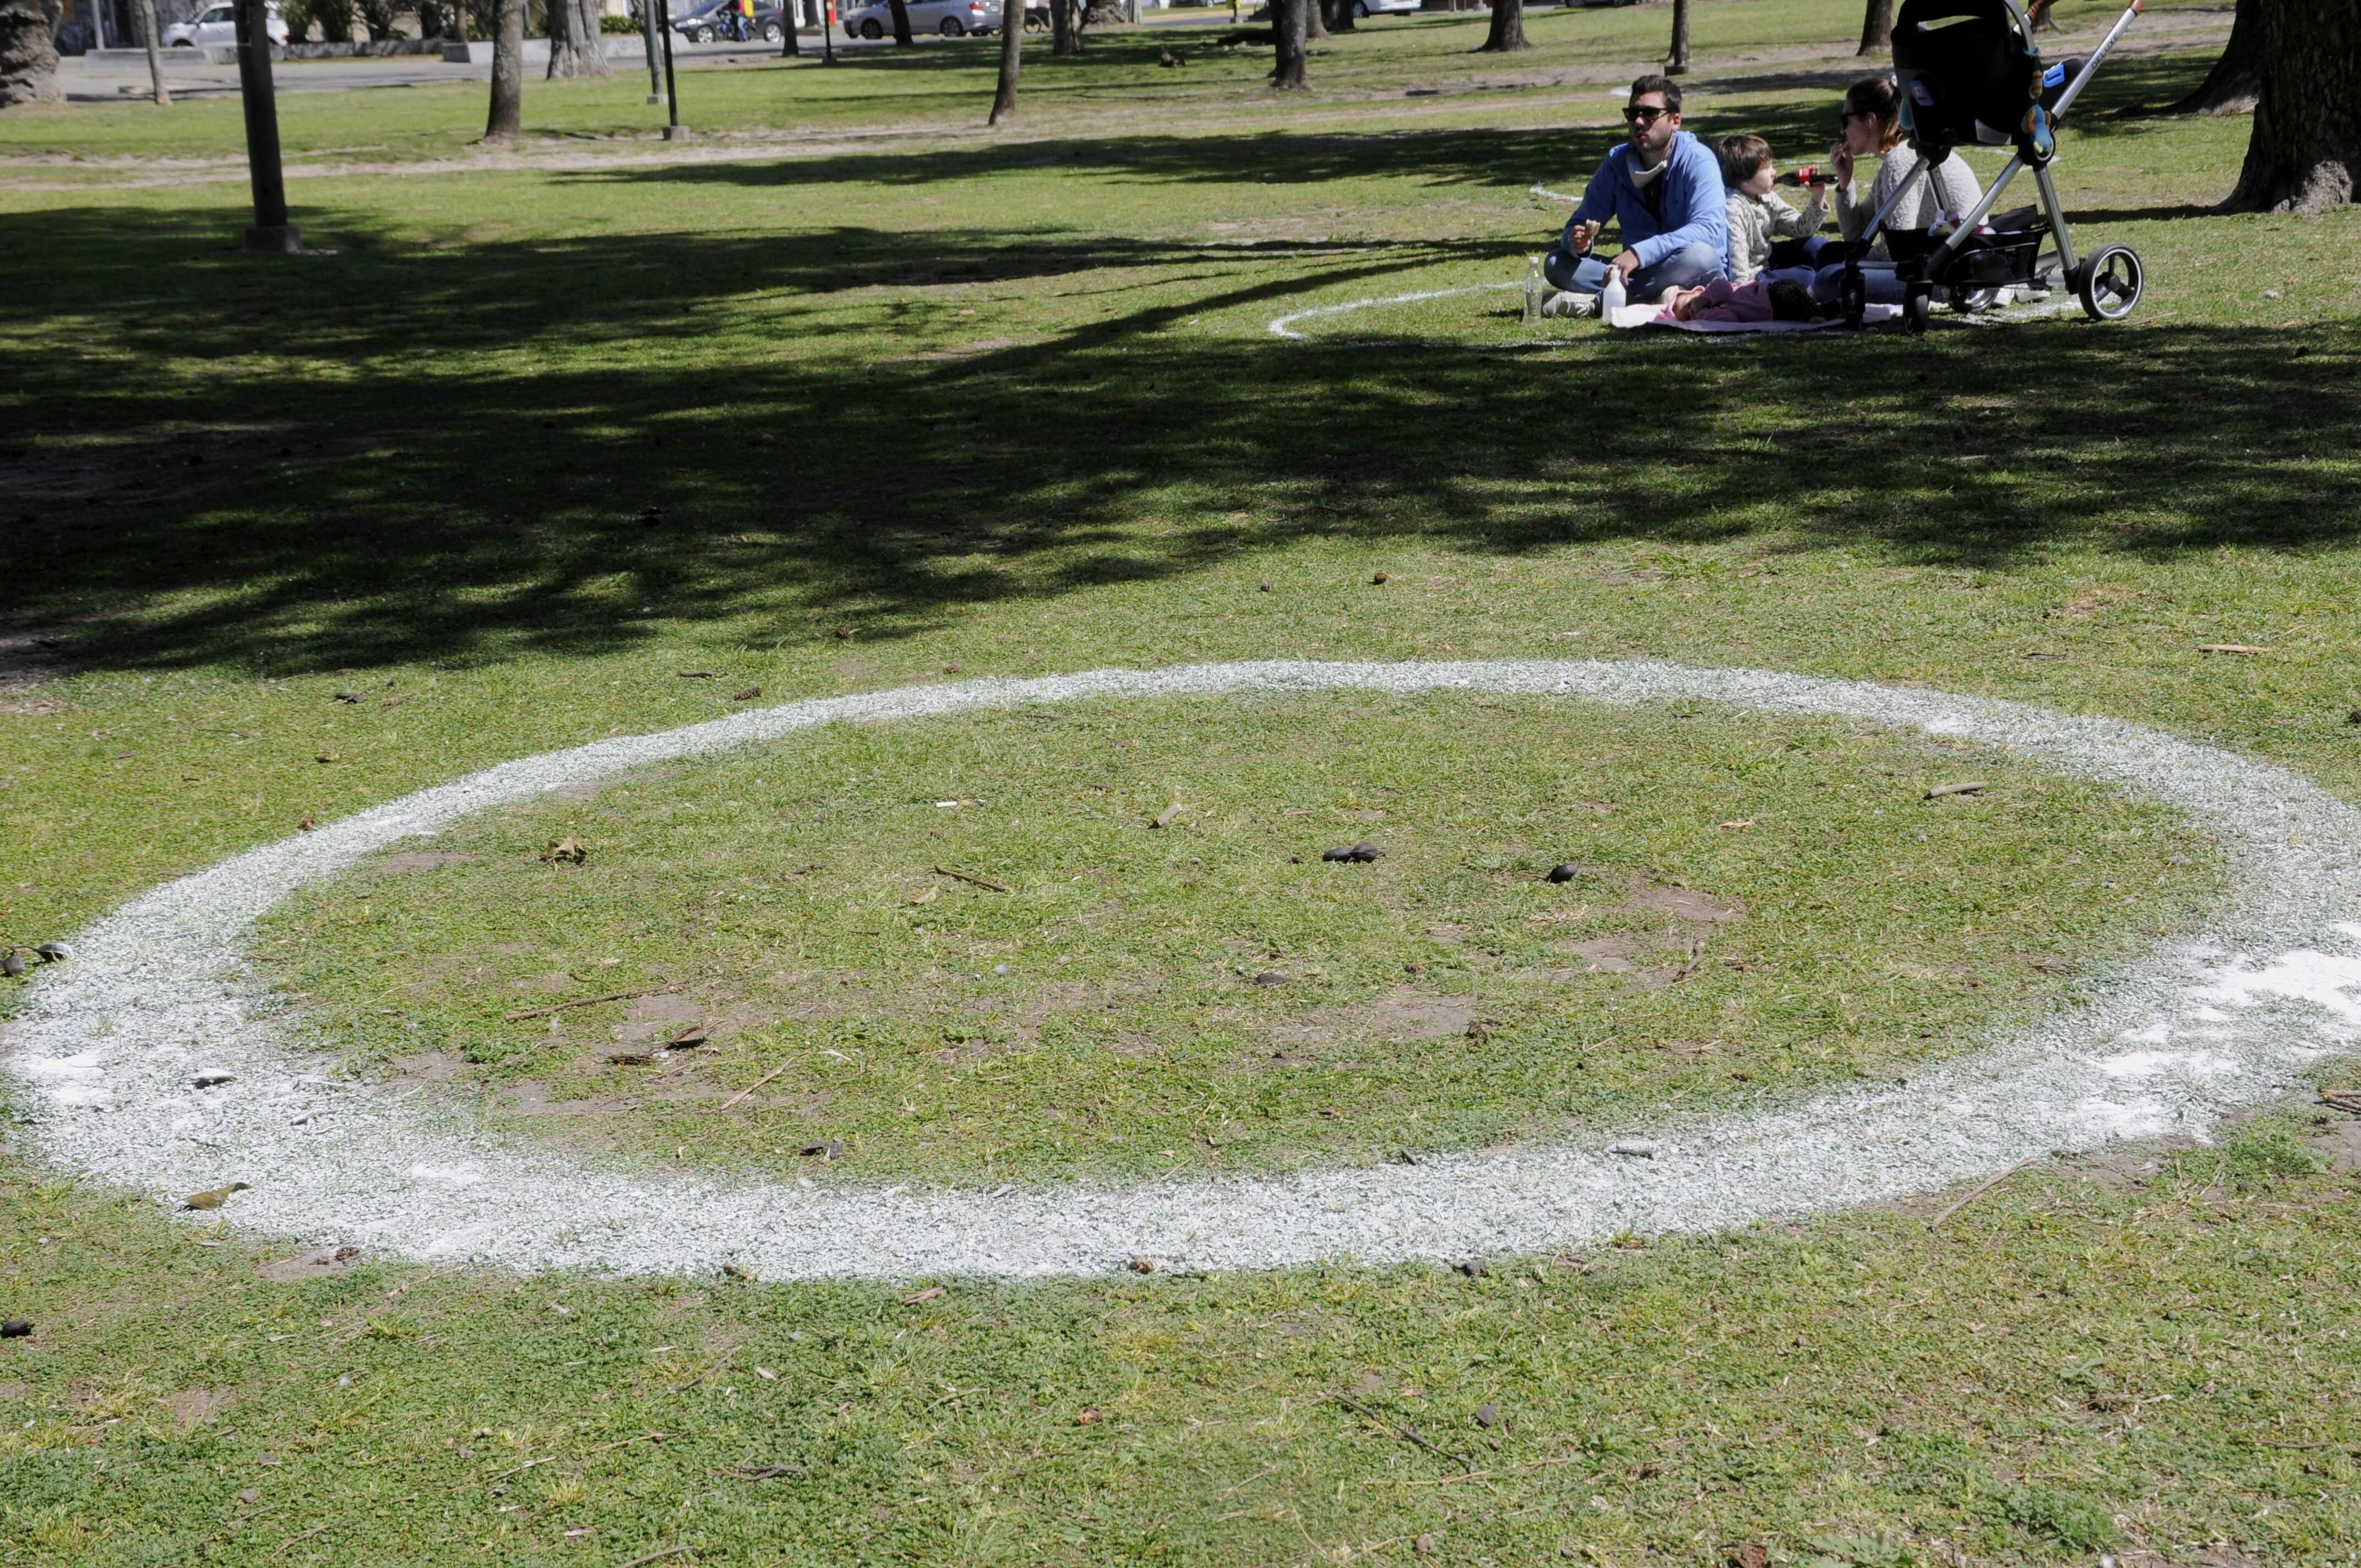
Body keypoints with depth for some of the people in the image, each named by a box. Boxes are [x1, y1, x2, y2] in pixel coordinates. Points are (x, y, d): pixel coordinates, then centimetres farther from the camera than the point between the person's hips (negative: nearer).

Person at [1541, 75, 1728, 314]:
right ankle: (1659, 297, -26)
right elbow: (1579, 224, 4)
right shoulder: (1616, 163, 2)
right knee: (1556, 263, -14)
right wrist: (1577, 241, -24)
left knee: (1701, 255, -39)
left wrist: (1639, 253, -38)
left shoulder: (1697, 161, -12)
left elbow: (1707, 227, -27)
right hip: (1638, 271, 4)